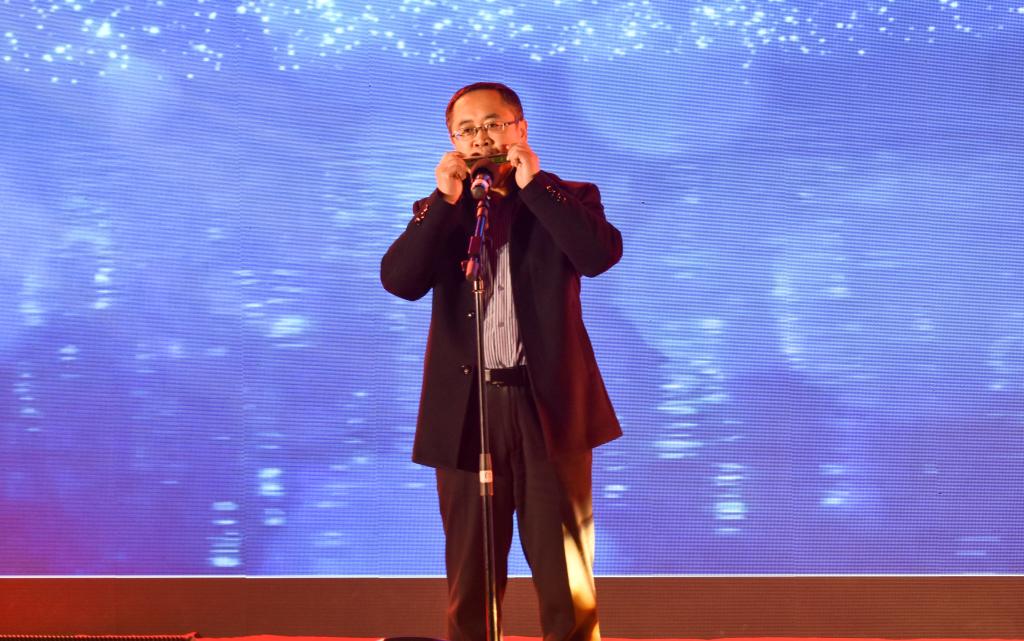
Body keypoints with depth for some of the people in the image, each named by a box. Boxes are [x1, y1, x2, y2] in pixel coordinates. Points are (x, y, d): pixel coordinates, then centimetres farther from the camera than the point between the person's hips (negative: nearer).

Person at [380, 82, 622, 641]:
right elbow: (399, 281, -4)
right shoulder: (437, 213, 12)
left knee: (567, 577, 3)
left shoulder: (567, 198, 7)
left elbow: (601, 255, -13)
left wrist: (533, 185, -11)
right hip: (467, 410, 2)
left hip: (548, 405, -1)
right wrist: (444, 200, -9)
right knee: (470, 577, 7)